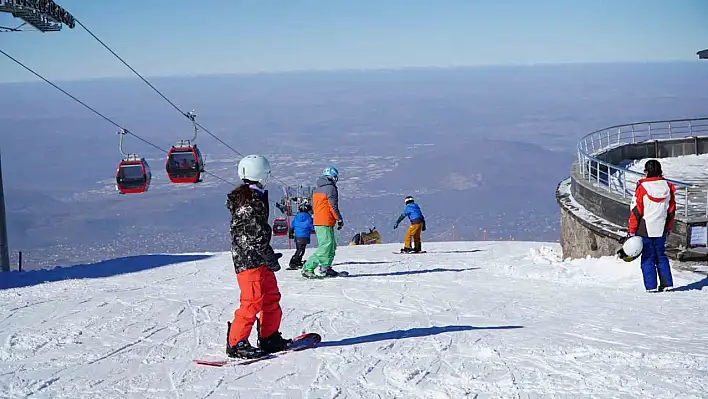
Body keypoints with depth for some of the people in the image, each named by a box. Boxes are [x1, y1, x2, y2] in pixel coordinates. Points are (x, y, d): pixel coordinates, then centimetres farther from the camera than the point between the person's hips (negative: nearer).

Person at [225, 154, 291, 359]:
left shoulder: (253, 197, 15)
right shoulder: (250, 202, -18)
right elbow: (257, 235, -20)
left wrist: (269, 256, 23)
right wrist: (270, 257, -15)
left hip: (258, 259, 11)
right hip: (250, 259, -11)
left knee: (271, 297, 15)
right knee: (253, 301, -9)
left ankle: (269, 338, 24)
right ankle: (236, 343, -3)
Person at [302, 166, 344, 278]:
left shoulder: (317, 189, 18)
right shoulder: (331, 188, -9)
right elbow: (334, 207, -12)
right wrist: (339, 219, -3)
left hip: (317, 221, 10)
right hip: (326, 223, -10)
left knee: (332, 246, 16)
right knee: (326, 247, -11)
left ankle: (325, 268, 15)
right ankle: (308, 269, -16)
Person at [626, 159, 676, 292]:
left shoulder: (642, 188, -14)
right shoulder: (668, 187, 1)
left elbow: (635, 211, -12)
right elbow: (672, 210, 10)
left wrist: (631, 230, -5)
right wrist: (668, 227, 22)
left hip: (645, 230, -5)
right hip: (661, 230, 5)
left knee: (647, 258, 3)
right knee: (661, 256, 17)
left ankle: (651, 287, 2)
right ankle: (667, 284, 17)